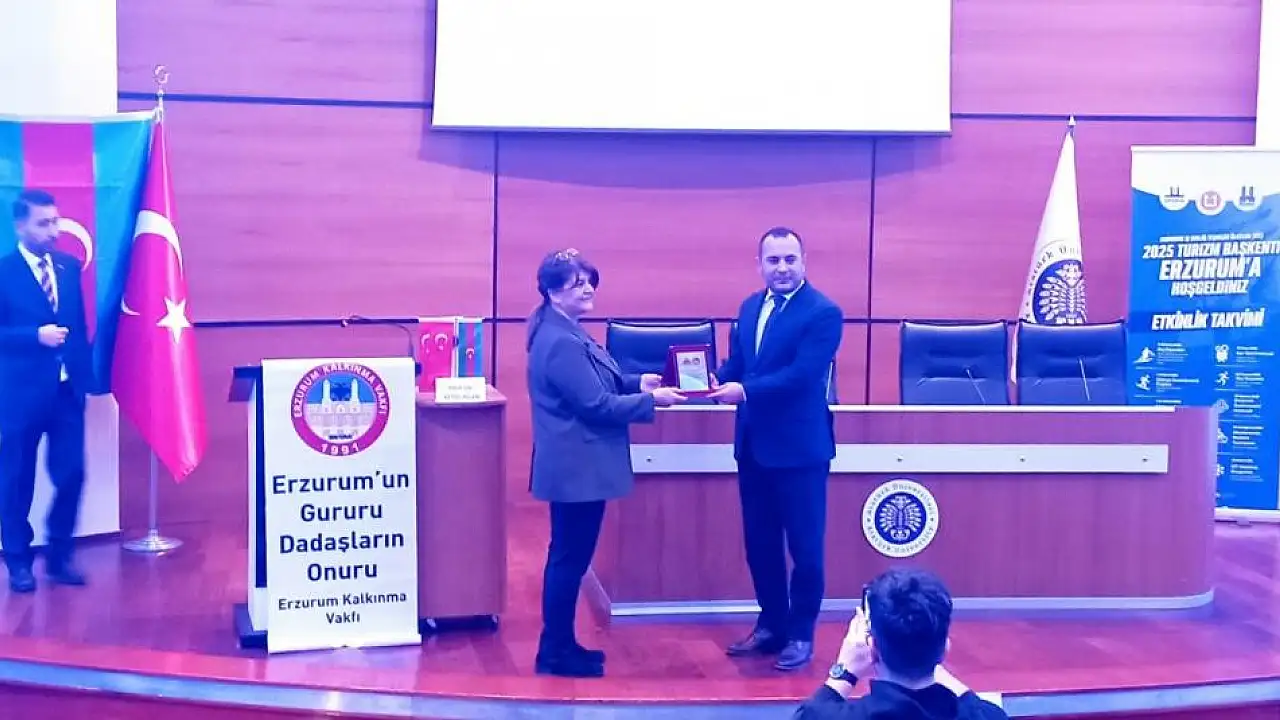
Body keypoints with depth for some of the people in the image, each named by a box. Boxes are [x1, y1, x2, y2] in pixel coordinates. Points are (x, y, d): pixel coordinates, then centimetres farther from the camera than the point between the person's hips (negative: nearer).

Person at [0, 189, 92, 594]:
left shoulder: (69, 267, 9)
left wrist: (85, 373, 7)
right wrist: (35, 336, -22)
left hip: (68, 389, 4)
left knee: (71, 475, 3)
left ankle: (59, 556, 19)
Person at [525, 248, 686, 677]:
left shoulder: (563, 332, 12)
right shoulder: (561, 342, -22)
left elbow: (595, 384, 19)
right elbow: (596, 405, -23)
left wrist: (637, 382, 5)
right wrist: (651, 399, -15)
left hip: (575, 463, 11)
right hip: (578, 466, -11)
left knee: (568, 556, 16)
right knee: (571, 558, -1)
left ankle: (559, 645, 26)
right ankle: (556, 653, 9)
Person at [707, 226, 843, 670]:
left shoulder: (824, 312, -12)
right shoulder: (751, 307, 11)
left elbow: (802, 374, -22)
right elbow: (737, 361, 12)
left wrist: (745, 391, -29)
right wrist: (717, 382, -10)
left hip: (799, 447, -7)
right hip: (753, 445, 7)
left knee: (804, 545, 5)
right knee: (759, 542, 15)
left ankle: (801, 634, 17)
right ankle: (771, 625, 28)